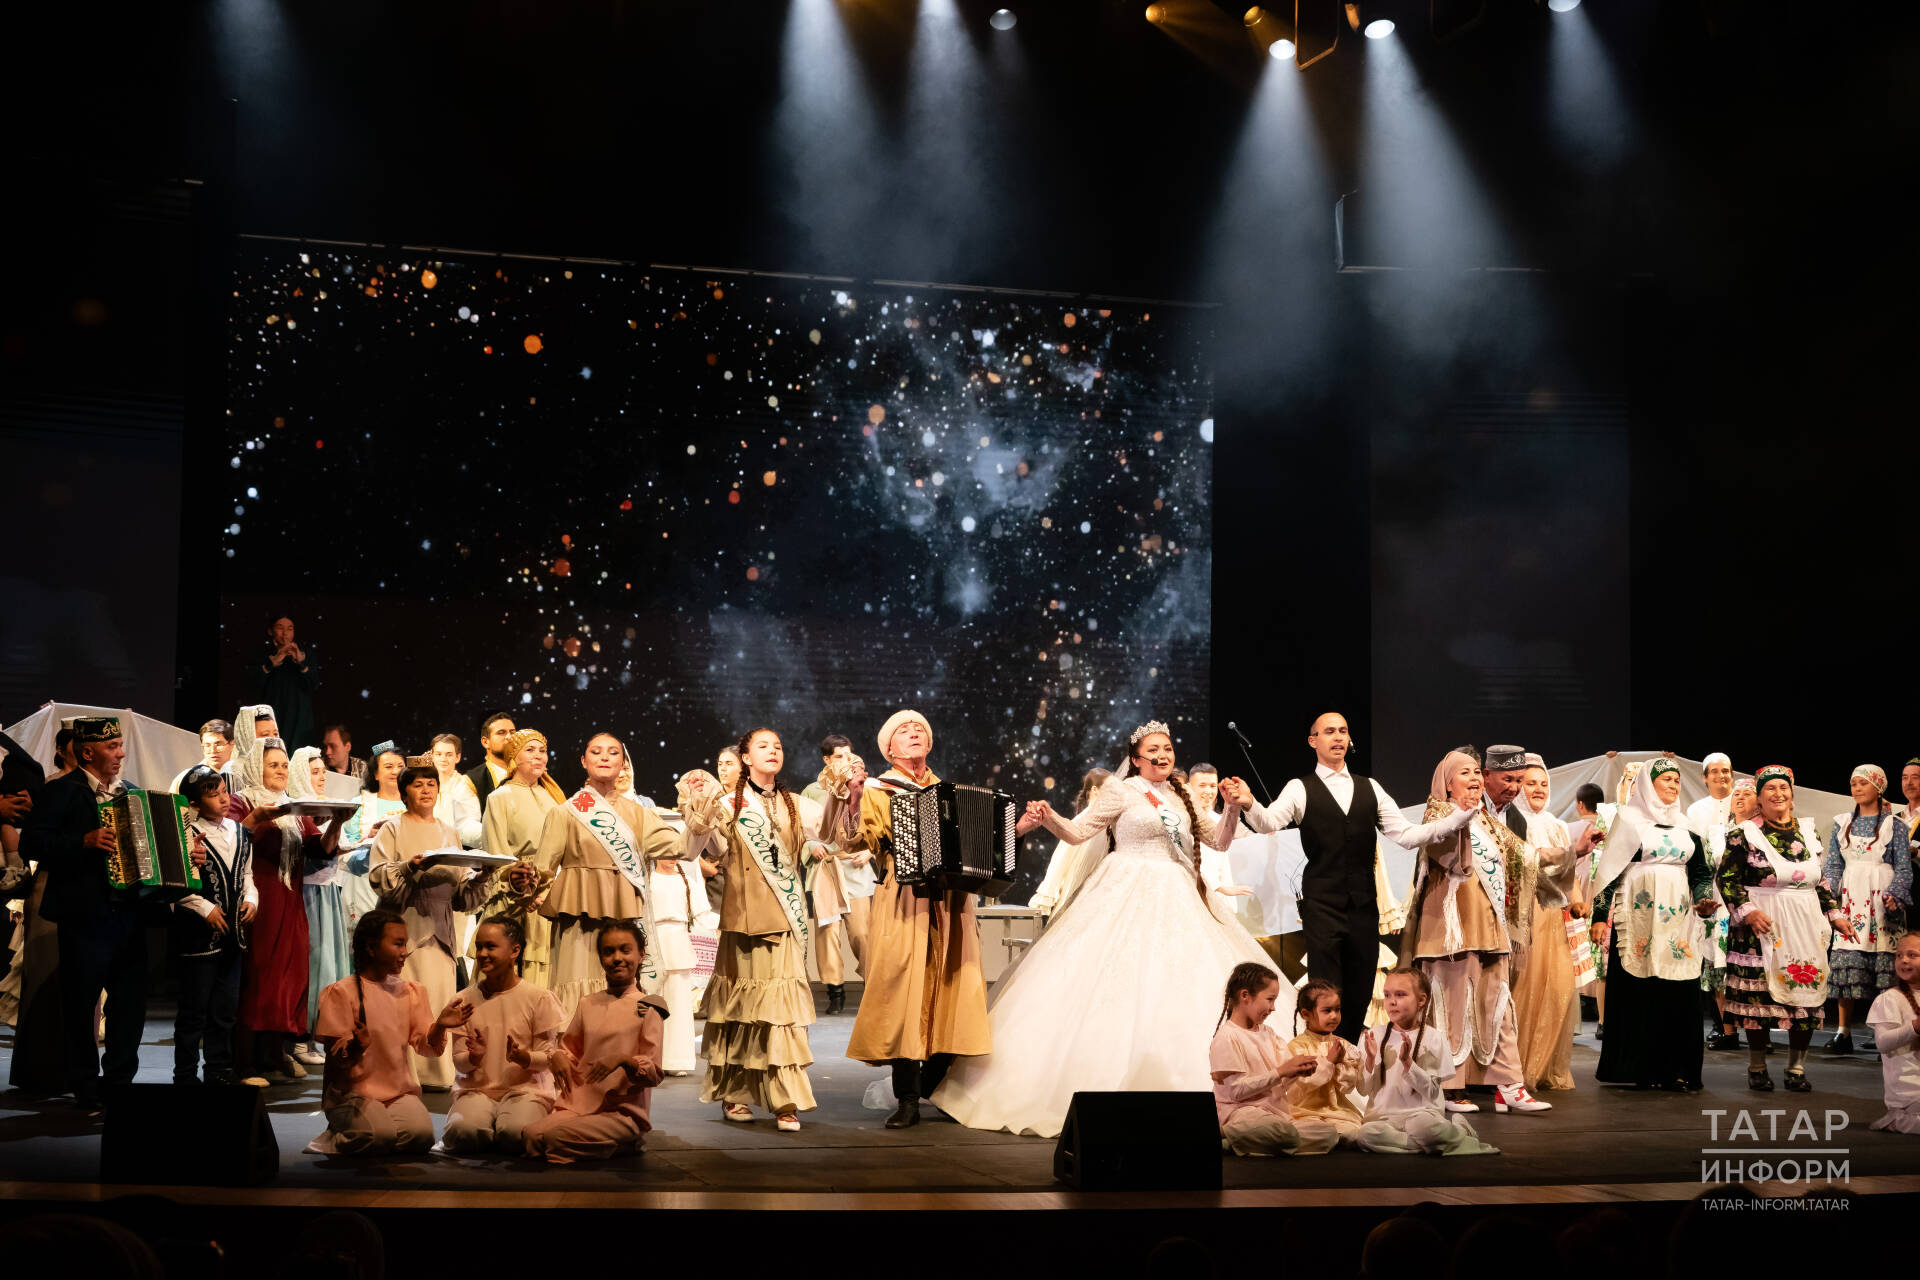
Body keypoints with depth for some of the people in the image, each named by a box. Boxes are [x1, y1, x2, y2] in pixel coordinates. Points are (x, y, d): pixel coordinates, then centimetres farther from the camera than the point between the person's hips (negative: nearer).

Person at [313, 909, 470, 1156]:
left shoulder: (411, 991, 12)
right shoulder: (341, 992, -4)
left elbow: (426, 1048, 5)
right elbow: (336, 1059, -9)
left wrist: (439, 1026, -17)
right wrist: (357, 1047, -32)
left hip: (400, 1092, 5)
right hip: (352, 1091, -4)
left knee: (421, 1134, -25)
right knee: (379, 1135, -33)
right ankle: (331, 1141, -1)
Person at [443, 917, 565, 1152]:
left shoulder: (539, 998, 0)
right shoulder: (465, 1000, 8)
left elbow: (549, 1058, -2)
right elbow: (459, 1062, 6)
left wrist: (524, 1058, -23)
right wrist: (475, 1056, -17)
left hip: (525, 1089, -1)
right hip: (476, 1089, 1)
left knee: (514, 1133, -34)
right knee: (463, 1131, -33)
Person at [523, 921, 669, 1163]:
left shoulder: (646, 1008, -2)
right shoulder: (588, 1003, 13)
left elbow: (654, 1074, -4)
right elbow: (571, 1048, 24)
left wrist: (623, 1059, -22)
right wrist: (558, 1057, 0)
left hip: (624, 1112, -5)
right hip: (580, 1104, 5)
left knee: (557, 1136, -28)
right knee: (534, 1134, -22)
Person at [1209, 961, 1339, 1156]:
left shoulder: (1267, 1033, 21)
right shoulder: (1227, 1038, -7)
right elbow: (1236, 1090, -16)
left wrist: (1299, 1070, -7)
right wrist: (1281, 1072, -16)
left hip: (1277, 1113, 9)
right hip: (1242, 1114, -9)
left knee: (1329, 1134, -11)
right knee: (1285, 1134, -38)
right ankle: (1223, 1138, -15)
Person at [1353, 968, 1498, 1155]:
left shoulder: (1433, 1038, 1)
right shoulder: (1373, 1036, 7)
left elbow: (1431, 1092, -5)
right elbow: (1363, 1090, 4)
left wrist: (1407, 1061, -17)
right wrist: (1370, 1060, -12)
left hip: (1421, 1111, -2)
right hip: (1382, 1115, 3)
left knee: (1425, 1125, -39)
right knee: (1365, 1134, -32)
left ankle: (1461, 1133, -7)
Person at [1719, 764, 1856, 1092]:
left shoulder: (1808, 835, 14)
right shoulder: (1744, 835, 0)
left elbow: (1821, 881, 21)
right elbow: (1727, 879, -3)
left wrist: (1835, 914, 12)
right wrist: (1748, 912, -14)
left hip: (1806, 925, 4)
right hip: (1762, 924, -4)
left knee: (1806, 994, 0)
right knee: (1758, 992, -6)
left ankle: (1796, 1067, 12)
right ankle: (1757, 1067, 7)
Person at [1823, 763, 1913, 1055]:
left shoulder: (1894, 825, 5)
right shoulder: (1843, 823, 14)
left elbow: (1904, 868, 1)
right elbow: (1833, 864, 12)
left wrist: (1893, 896, -14)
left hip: (1880, 902, -2)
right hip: (1850, 902, 2)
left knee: (1883, 963, -7)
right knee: (1846, 962, -6)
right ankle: (1843, 1033, -4)